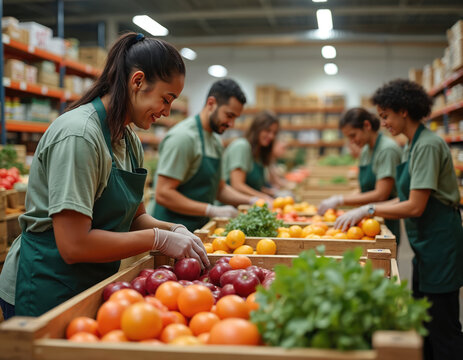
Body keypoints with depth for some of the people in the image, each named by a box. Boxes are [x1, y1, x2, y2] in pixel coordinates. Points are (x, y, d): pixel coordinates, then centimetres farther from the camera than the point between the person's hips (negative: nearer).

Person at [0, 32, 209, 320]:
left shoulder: (131, 141, 5)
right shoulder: (78, 134, -23)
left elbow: (135, 216, 11)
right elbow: (74, 245, -27)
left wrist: (173, 230, -8)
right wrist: (159, 239, -22)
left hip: (90, 285, 9)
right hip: (45, 289, -9)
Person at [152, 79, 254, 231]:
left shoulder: (216, 141, 13)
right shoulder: (183, 137, -16)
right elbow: (162, 194, -22)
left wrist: (251, 201, 6)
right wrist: (212, 210, -23)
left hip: (200, 228, 8)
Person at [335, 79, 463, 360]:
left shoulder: (428, 145, -17)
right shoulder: (412, 146, 13)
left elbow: (416, 207, -21)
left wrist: (369, 209, -13)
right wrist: (364, 213, 9)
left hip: (440, 243, -10)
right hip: (426, 245, 10)